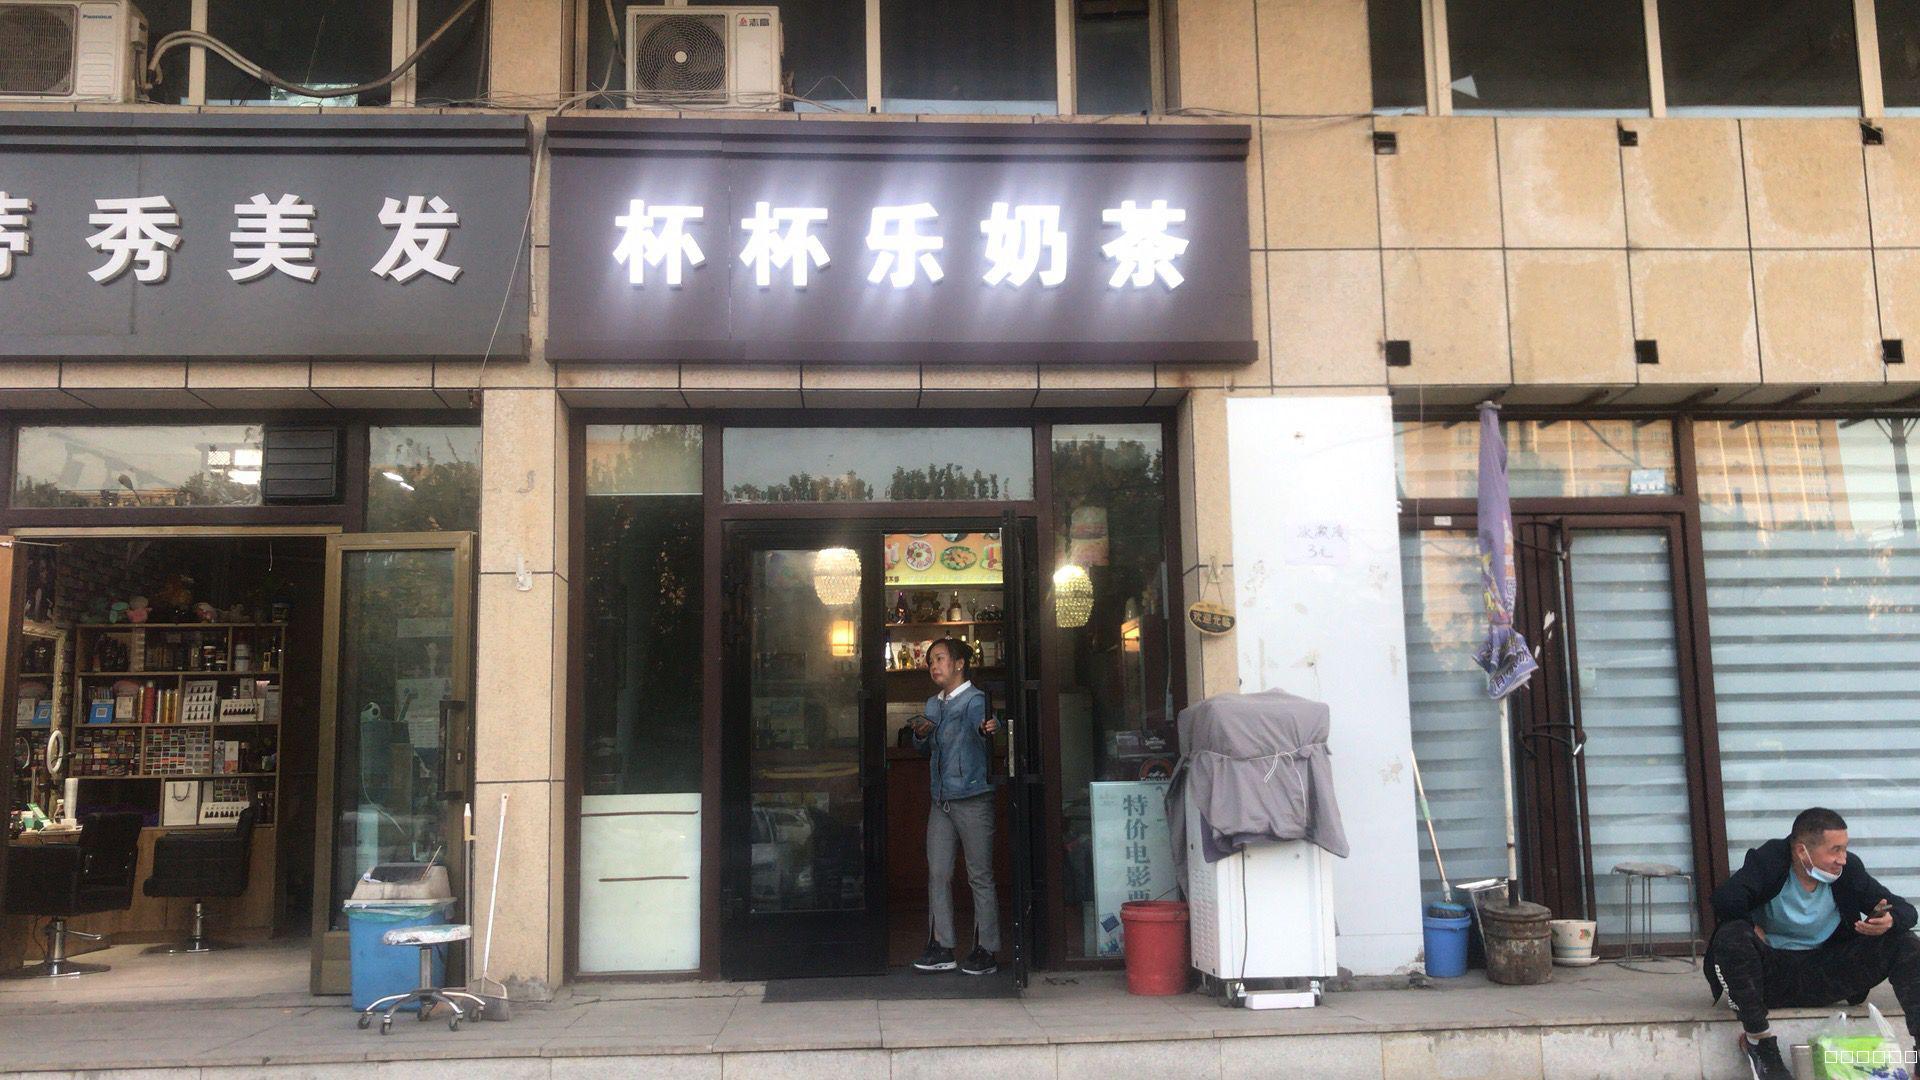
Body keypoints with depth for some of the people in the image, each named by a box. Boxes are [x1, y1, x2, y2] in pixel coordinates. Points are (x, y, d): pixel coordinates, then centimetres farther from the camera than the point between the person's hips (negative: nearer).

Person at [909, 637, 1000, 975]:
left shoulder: (974, 699, -8)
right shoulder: (933, 704, 15)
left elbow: (980, 721, -31)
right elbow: (924, 748, 24)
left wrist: (988, 728, -55)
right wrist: (920, 734, 1)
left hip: (972, 798, -7)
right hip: (941, 800, 7)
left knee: (980, 876, -1)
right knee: (938, 873, 7)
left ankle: (986, 950, 5)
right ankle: (941, 947, 14)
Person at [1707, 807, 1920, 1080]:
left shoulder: (1849, 869, -3)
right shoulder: (1769, 861, -15)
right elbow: (1725, 901, -31)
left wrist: (1890, 922, -19)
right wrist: (1754, 929, -17)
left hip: (1825, 976, 4)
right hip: (1771, 974, -4)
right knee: (1731, 936, -36)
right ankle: (1759, 1041, -29)